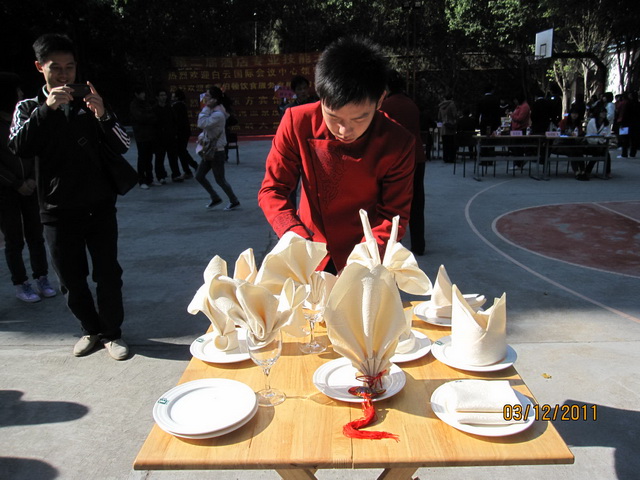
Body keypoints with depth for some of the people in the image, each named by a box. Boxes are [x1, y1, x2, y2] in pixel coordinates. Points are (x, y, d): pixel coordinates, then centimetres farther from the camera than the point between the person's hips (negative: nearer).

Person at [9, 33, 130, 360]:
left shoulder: (90, 104, 6)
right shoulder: (29, 108, 6)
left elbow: (122, 147, -4)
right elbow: (19, 147, -13)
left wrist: (103, 115, -21)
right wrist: (47, 109, -23)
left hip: (99, 207, 0)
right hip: (58, 212, 0)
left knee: (108, 274, 1)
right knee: (71, 279, 8)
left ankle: (112, 332, 18)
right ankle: (91, 329, 28)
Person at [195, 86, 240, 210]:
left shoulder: (218, 114, -21)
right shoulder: (212, 111, 8)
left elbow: (202, 123, -30)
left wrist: (206, 107, -22)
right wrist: (202, 135, 3)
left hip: (217, 152, -9)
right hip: (209, 151, 9)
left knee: (220, 180, 2)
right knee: (199, 176, 11)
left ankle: (234, 201, 19)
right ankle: (215, 198, 25)